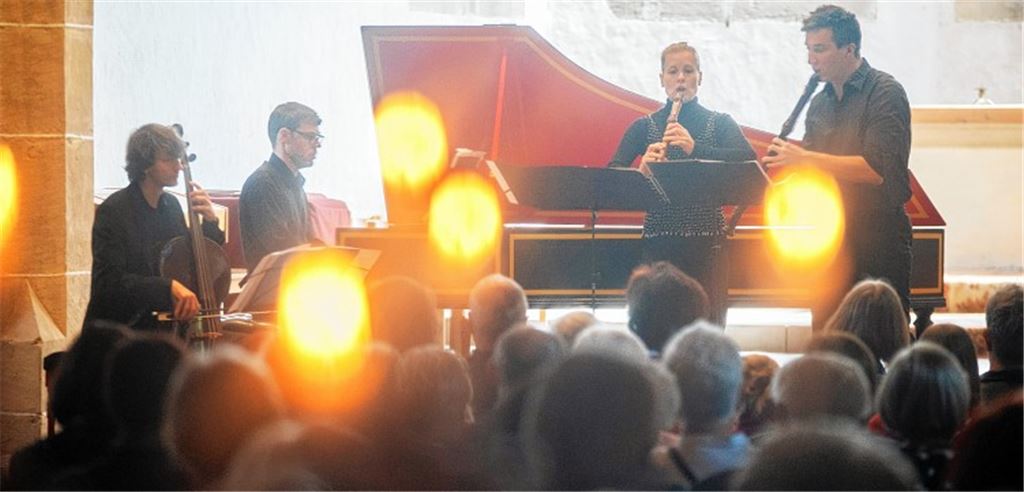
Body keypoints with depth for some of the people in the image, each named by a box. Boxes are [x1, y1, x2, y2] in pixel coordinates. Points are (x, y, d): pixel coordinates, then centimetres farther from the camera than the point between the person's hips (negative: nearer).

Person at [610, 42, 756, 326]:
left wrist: (695, 148, -25)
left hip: (708, 239, 0)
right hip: (659, 239, 0)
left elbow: (748, 159, -11)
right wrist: (642, 168, -25)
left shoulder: (720, 123, 8)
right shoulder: (644, 127, 9)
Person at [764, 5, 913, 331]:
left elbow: (876, 170, -22)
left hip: (878, 241, -7)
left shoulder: (885, 93, -9)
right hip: (831, 241, 7)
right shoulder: (820, 102, 14)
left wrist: (804, 158, -23)